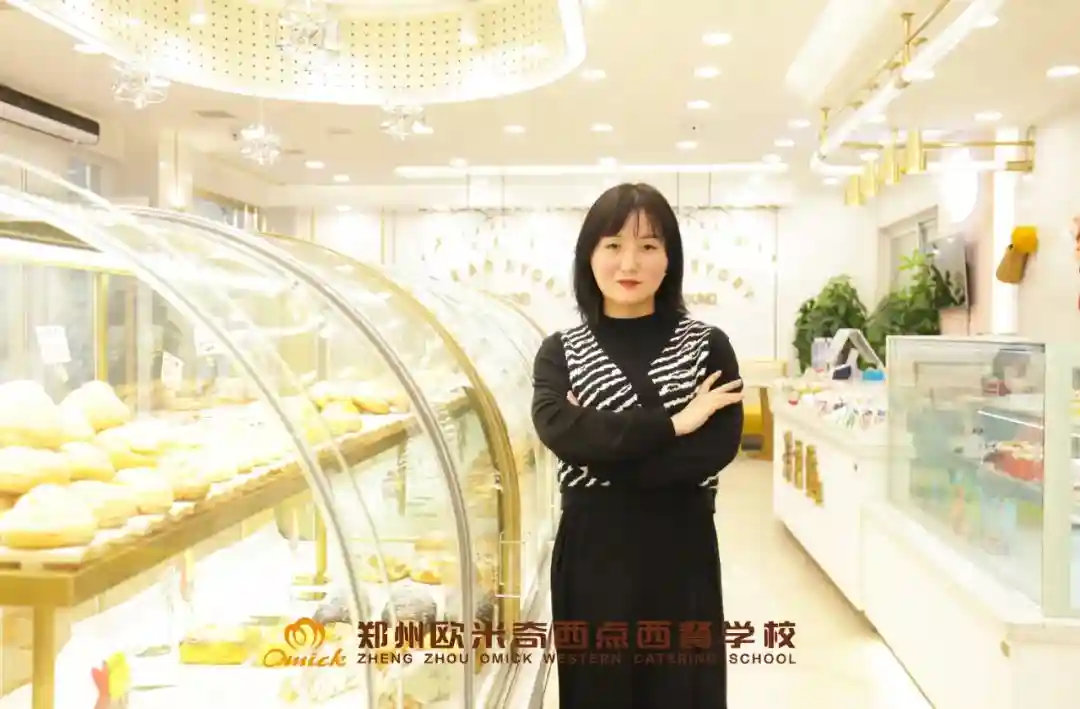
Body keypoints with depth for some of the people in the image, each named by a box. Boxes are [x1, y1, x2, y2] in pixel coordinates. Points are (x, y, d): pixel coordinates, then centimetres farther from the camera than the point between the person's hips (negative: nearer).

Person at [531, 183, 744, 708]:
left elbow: (719, 446, -12)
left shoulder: (707, 346, 2)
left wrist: (604, 454, -16)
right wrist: (670, 424, -17)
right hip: (593, 557, 1)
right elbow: (557, 429, -16)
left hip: (681, 557, 0)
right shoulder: (560, 351, 4)